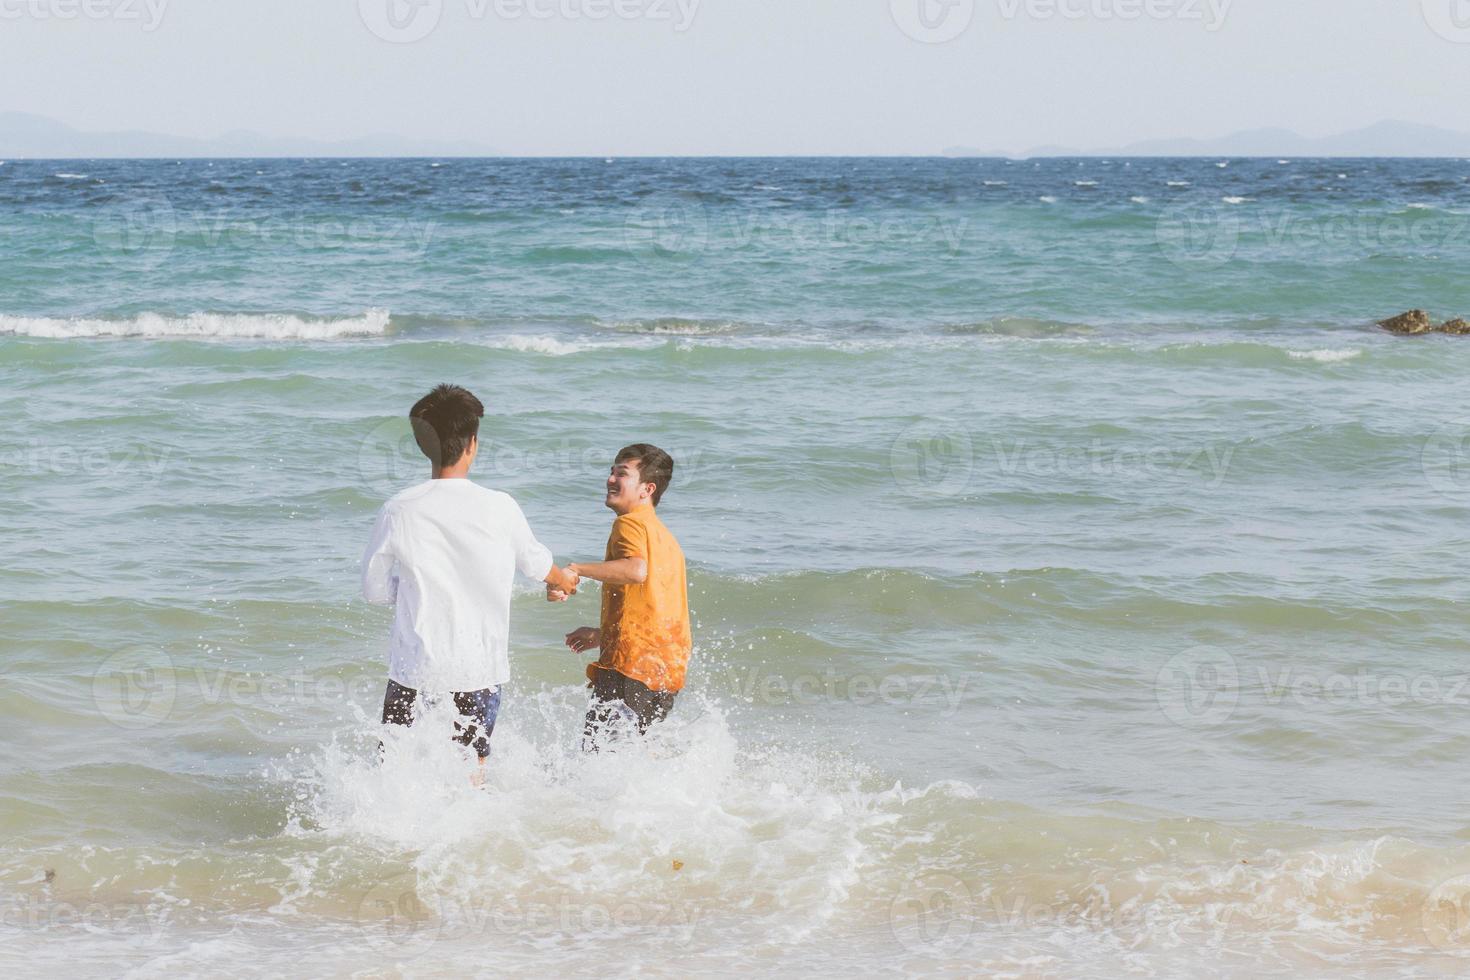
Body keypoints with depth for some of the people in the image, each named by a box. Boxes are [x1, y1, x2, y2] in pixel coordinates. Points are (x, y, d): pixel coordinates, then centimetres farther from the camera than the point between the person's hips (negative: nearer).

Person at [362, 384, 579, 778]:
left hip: (415, 666, -1)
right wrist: (563, 580, 36)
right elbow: (535, 562, 13)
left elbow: (375, 591, 1)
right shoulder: (501, 509, -8)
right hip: (481, 667, 1)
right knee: (471, 774, 14)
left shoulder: (398, 512, -10)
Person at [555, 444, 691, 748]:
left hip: (632, 664, -10)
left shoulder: (630, 523, -5)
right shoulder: (664, 535, 24)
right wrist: (602, 635, 35)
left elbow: (637, 570, -28)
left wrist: (576, 569, -20)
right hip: (668, 670, 10)